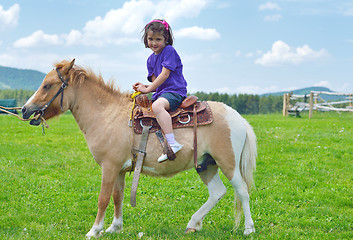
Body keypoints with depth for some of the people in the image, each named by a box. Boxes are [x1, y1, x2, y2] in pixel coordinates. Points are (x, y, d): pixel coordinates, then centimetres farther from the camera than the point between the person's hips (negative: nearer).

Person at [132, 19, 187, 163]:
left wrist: (148, 89, -14)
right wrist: (143, 87, -6)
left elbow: (165, 75, -15)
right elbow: (156, 83, 14)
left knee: (157, 105, -38)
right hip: (161, 92, 10)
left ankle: (172, 143, -45)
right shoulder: (151, 59, 17)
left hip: (175, 91, -10)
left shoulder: (169, 51, -7)